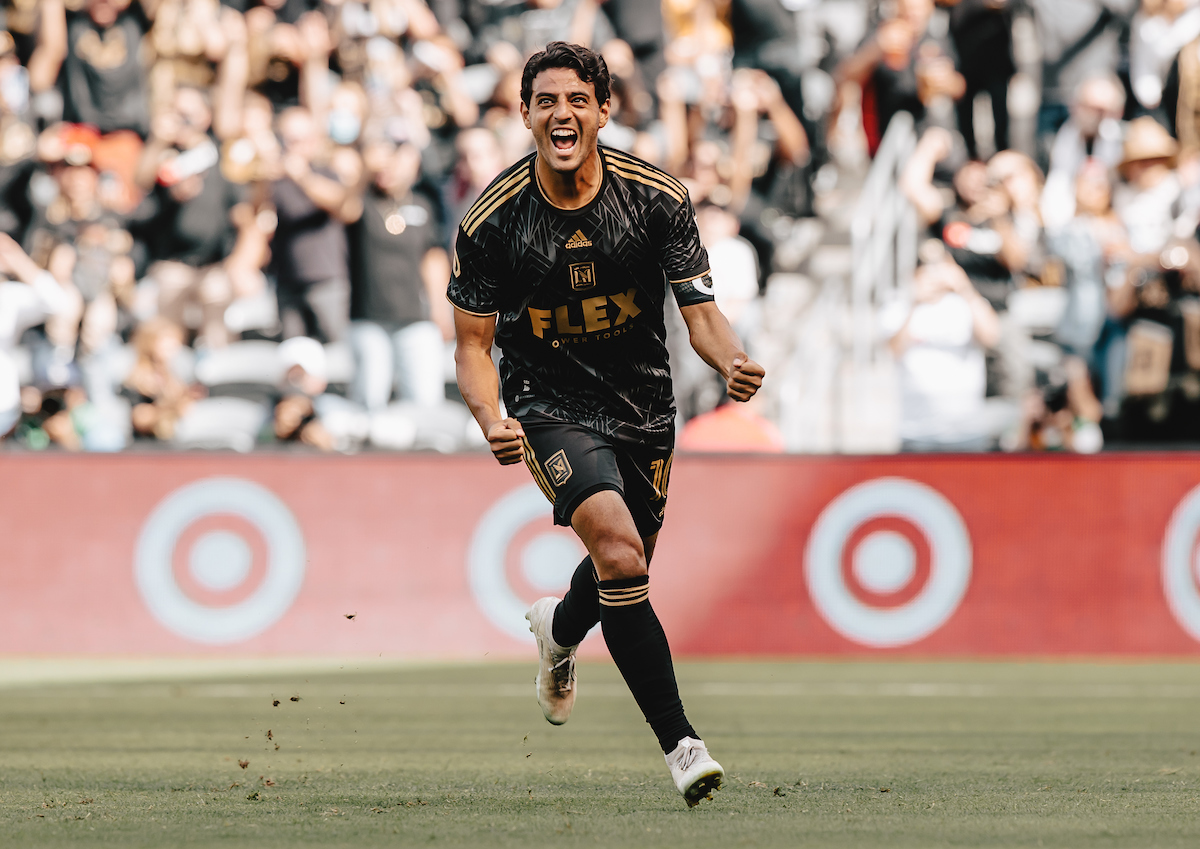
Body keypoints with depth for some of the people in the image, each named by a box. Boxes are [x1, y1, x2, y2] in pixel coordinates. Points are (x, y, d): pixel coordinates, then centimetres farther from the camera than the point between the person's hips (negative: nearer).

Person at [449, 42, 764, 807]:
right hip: (550, 405, -3)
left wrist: (731, 361, -34)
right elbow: (473, 345, -8)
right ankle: (680, 743, -22)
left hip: (644, 404, 4)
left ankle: (560, 628, 58)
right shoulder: (493, 221, -16)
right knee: (619, 553, -25)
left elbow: (701, 311, -11)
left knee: (625, 571, 20)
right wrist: (492, 421, -28)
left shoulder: (658, 198, -14)